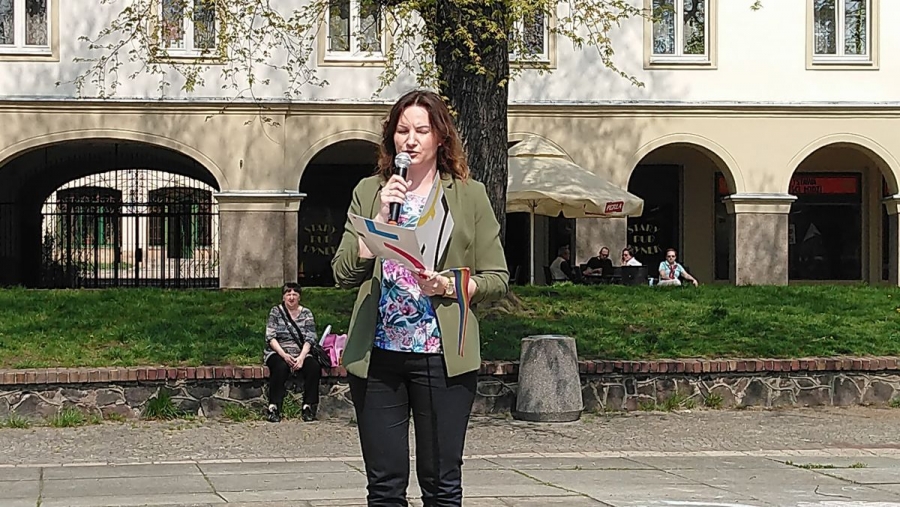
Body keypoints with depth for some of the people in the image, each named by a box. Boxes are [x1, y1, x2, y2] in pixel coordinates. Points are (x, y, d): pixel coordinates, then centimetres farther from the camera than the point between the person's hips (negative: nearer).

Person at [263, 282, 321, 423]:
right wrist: (284, 355, -20)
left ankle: (308, 407, -23)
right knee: (281, 367, -36)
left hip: (301, 354, 2)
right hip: (278, 353, -2)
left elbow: (310, 339, 0)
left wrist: (301, 357, -18)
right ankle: (274, 408, -34)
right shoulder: (276, 312, 5)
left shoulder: (306, 313, 10)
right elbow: (270, 337, -5)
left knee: (314, 367, -29)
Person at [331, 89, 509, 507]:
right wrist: (382, 216, -7)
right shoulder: (369, 193, 11)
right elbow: (344, 273, 3)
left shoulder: (469, 196, 6)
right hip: (376, 357, 2)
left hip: (443, 357, -1)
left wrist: (446, 286, -13)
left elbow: (497, 279, 4)